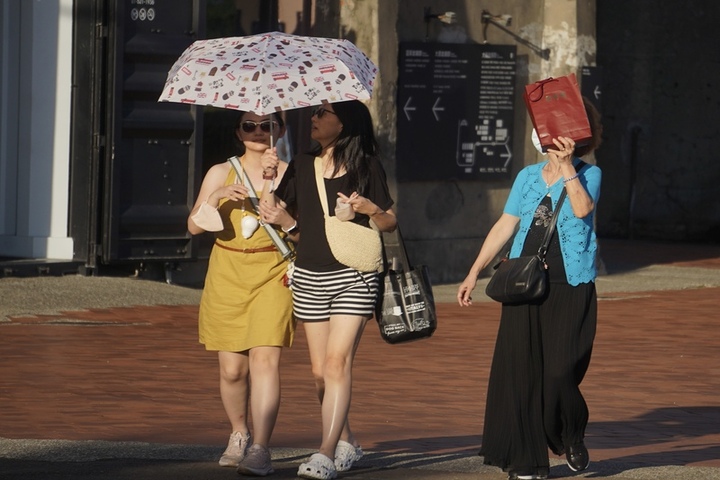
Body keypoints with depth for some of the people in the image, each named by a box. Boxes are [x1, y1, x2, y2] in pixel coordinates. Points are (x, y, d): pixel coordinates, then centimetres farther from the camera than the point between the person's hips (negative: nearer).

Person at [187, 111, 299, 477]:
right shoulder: (221, 173, 10)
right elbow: (194, 226, 2)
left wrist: (285, 219, -12)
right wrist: (217, 196, -13)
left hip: (273, 275, -2)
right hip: (227, 277, 2)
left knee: (265, 359, -17)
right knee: (232, 368, 3)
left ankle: (260, 449, -21)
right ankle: (239, 434, 28)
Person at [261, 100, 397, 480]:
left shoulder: (366, 167, 1)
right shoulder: (301, 166, 11)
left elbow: (390, 223, 5)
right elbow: (277, 213, 8)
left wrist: (371, 209, -14)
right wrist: (269, 176, -5)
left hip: (353, 276, -4)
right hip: (309, 277, 4)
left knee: (338, 361, -15)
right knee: (320, 371, 7)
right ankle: (346, 444, 26)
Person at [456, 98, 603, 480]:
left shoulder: (588, 175, 3)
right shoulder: (528, 177, 13)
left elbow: (582, 208, -18)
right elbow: (504, 226, 14)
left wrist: (566, 166, -18)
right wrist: (474, 273, 10)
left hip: (570, 289, -4)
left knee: (560, 373, -10)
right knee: (520, 372, 0)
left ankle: (573, 439, 20)